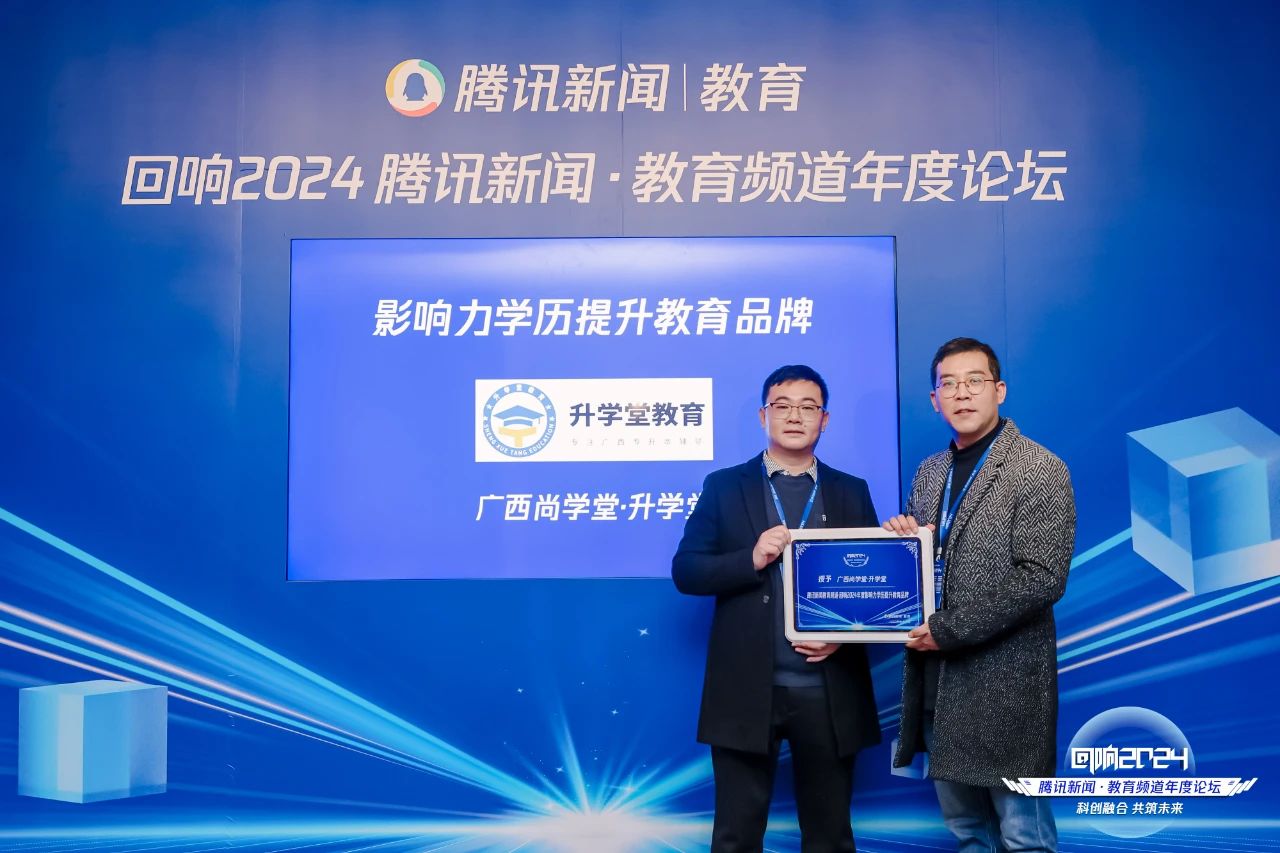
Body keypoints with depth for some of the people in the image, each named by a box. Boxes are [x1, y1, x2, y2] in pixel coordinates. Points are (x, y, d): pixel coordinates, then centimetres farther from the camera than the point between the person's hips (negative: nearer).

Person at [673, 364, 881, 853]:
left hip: (828, 692, 2)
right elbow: (684, 571, -1)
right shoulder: (724, 486, 4)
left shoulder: (852, 493, 9)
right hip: (746, 690, -1)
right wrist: (751, 559, -16)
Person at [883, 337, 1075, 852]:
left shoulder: (1040, 470, -10)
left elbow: (1043, 578, -19)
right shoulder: (929, 472, 12)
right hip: (937, 677, 7)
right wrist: (902, 539, -5)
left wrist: (949, 630, -18)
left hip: (1004, 681, -6)